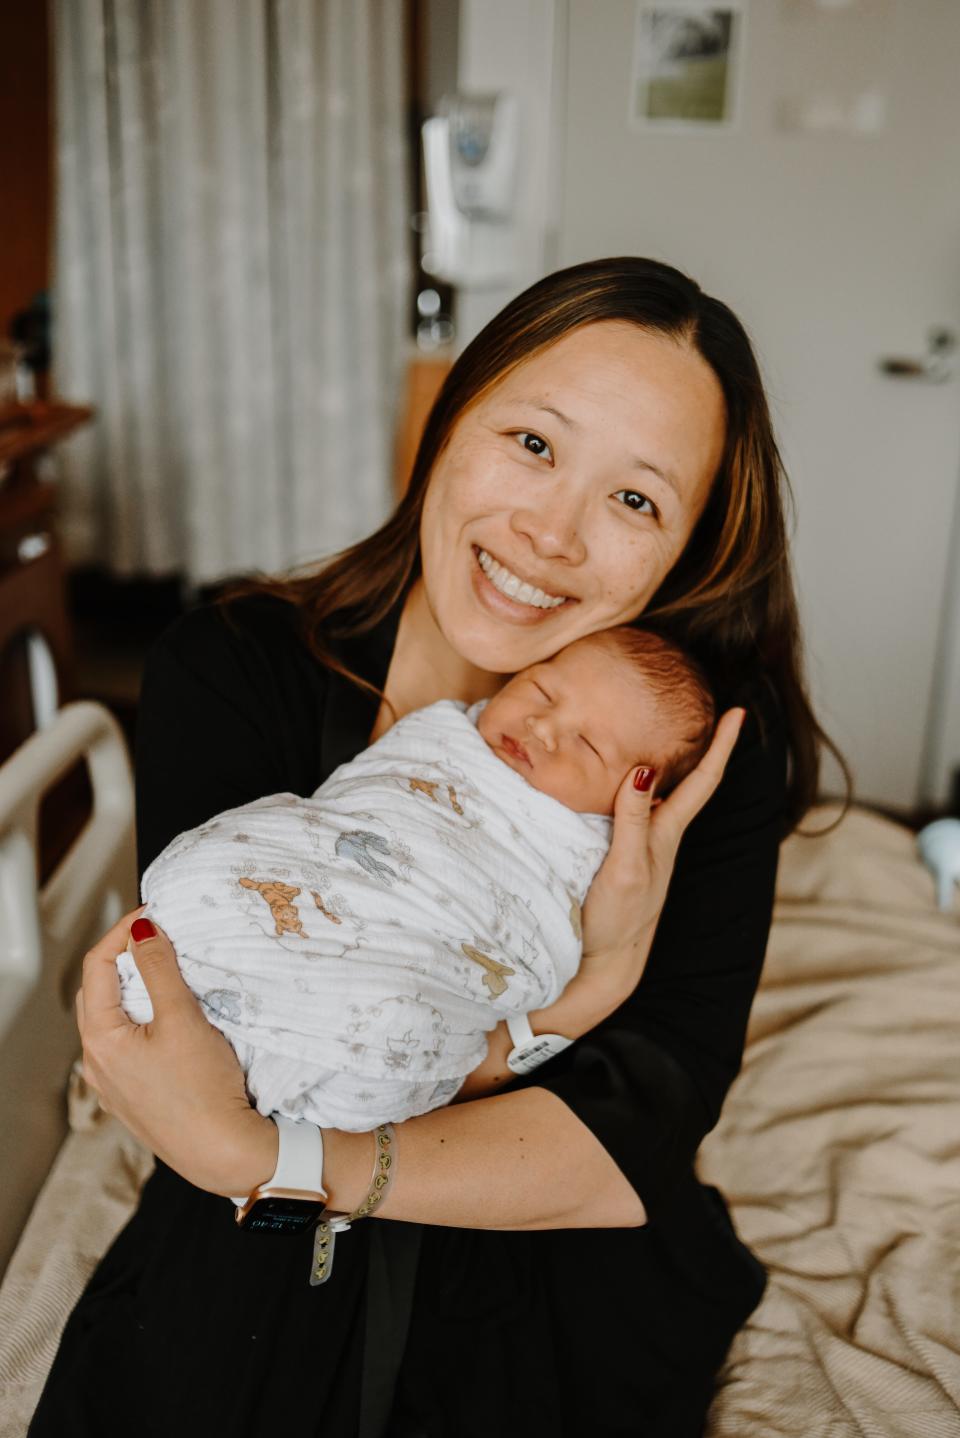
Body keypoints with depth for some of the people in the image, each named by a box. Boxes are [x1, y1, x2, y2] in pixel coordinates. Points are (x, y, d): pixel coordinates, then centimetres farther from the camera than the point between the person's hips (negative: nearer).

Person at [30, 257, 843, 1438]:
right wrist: (587, 987, -28)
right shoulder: (226, 678, -10)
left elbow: (640, 1142, -17)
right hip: (254, 1304, -1)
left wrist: (258, 1157, -31)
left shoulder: (708, 746, -10)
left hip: (556, 1312, 2)